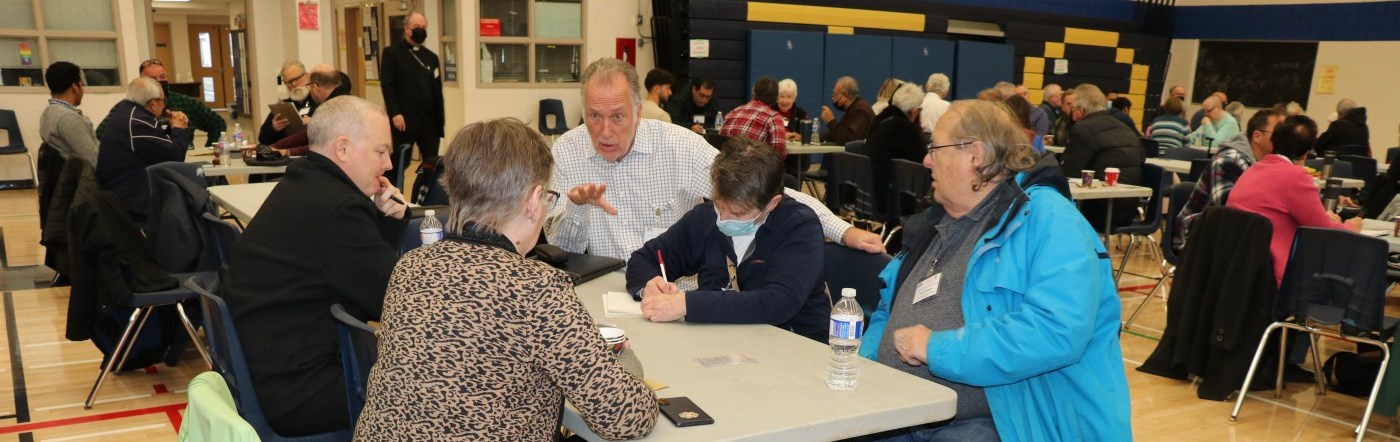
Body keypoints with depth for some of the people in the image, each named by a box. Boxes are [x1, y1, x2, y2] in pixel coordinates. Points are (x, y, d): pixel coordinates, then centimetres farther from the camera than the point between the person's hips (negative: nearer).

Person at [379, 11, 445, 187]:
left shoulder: (431, 57, 17)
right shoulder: (392, 52, 2)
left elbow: (437, 91, 14)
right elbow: (387, 85, -7)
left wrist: (440, 123, 9)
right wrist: (395, 113, -17)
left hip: (430, 121, 5)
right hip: (404, 120, -5)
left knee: (432, 165, 5)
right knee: (397, 164, 0)